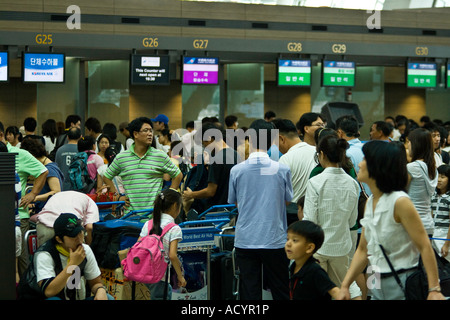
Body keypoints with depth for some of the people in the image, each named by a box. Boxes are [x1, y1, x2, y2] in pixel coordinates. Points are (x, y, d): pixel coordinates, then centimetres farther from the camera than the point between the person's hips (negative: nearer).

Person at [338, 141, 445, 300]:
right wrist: (345, 286, 6)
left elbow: (425, 247, -19)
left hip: (403, 287, -8)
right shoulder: (370, 202, 8)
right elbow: (363, 250, 13)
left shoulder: (400, 202, -17)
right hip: (378, 287, 8)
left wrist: (434, 290, -25)